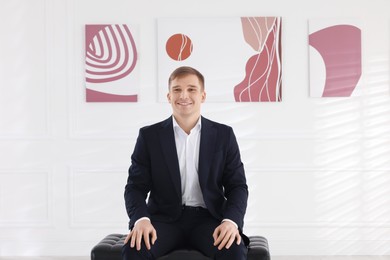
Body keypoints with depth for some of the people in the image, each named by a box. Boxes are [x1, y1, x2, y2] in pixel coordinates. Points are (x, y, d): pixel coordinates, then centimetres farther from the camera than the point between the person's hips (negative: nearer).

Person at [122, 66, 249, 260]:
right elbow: (136, 187, 2)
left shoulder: (224, 135, 6)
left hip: (209, 218, 0)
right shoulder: (149, 136, 5)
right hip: (165, 218, 0)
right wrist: (141, 219, -20)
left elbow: (237, 186, 4)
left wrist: (231, 220, -17)